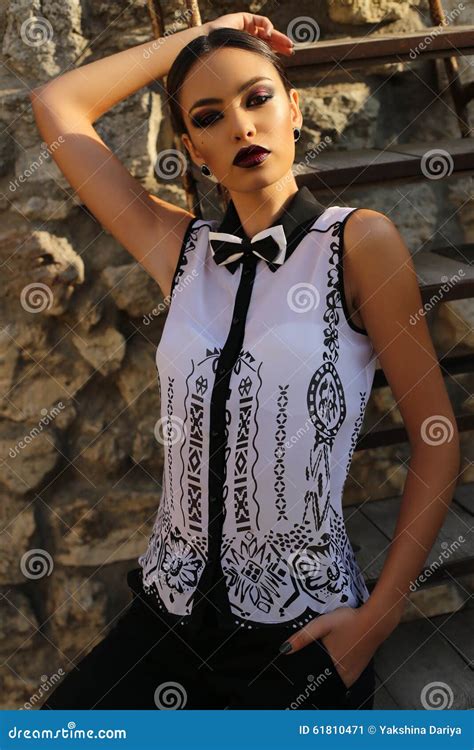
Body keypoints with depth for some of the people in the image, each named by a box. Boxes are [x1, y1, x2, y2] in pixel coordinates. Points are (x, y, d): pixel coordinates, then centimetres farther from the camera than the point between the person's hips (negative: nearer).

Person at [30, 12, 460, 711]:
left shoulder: (360, 241, -7)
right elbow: (57, 106, 8)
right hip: (173, 609, 4)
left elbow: (437, 440, -6)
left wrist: (379, 616, -11)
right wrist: (197, 36, 8)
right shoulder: (181, 250, 5)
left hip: (303, 629, -3)